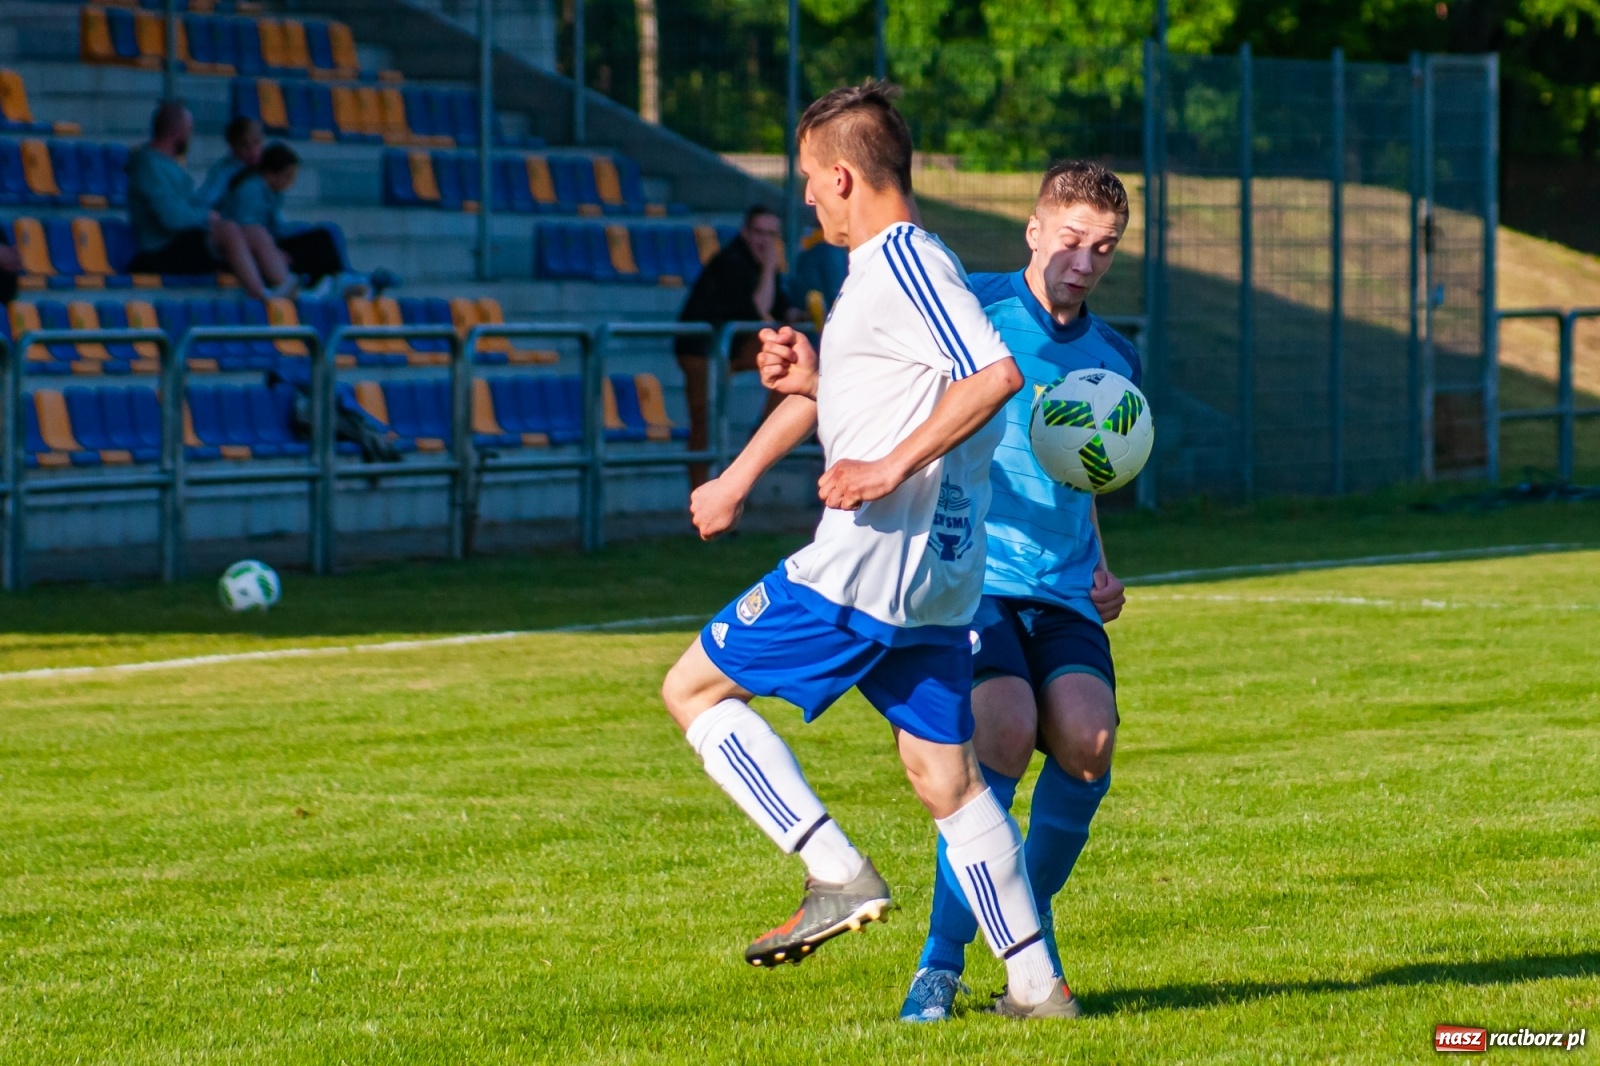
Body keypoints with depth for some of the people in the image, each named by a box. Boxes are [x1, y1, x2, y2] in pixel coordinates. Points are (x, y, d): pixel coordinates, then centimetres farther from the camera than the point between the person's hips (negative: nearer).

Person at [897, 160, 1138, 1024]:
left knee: (1087, 736, -19)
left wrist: (1101, 570, 16)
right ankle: (942, 960, -16)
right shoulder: (973, 311, -1)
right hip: (970, 572, -5)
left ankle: (1031, 918, 7)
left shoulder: (1113, 361, 15)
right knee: (1006, 729, -26)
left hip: (1062, 590, 5)